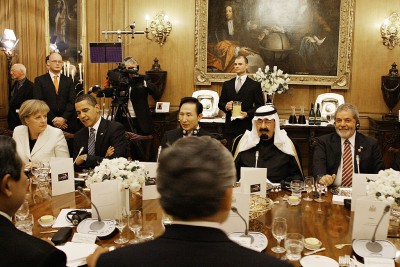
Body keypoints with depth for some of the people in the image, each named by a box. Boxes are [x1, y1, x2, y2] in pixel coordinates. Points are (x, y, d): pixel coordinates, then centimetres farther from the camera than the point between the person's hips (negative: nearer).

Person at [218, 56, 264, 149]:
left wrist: (247, 114, -14)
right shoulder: (227, 84, 14)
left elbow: (259, 105, 1)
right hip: (230, 127, 3)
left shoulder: (255, 85, 3)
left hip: (247, 127, -3)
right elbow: (220, 103, 15)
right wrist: (226, 106, -8)